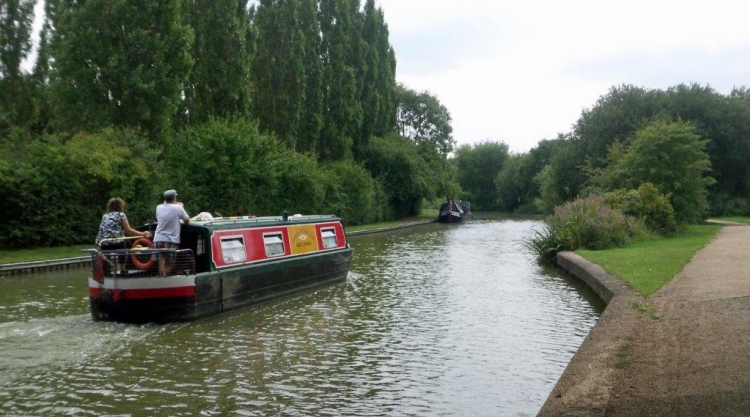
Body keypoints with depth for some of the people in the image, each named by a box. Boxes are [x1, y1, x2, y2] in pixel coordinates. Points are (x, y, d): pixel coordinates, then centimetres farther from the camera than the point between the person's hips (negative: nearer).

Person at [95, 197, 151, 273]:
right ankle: (122, 268, 19)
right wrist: (142, 234, 13)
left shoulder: (105, 216, 19)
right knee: (125, 242, 22)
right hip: (115, 243, -5)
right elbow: (128, 231, 3)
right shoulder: (121, 215, 4)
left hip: (102, 245, 5)